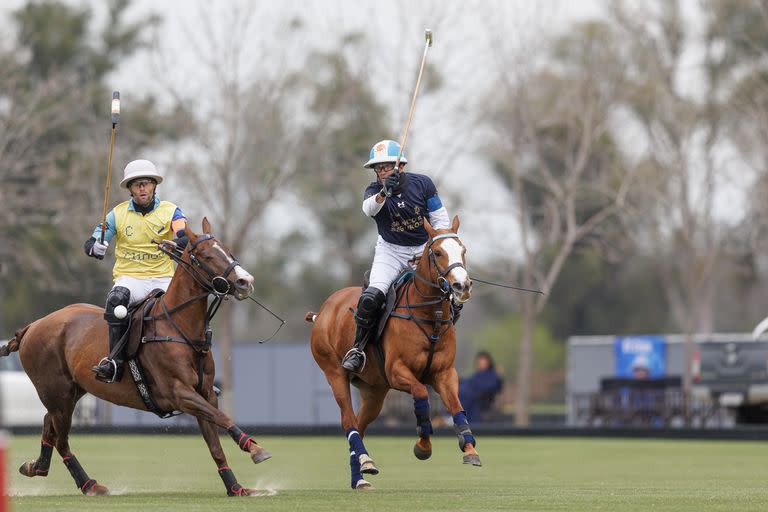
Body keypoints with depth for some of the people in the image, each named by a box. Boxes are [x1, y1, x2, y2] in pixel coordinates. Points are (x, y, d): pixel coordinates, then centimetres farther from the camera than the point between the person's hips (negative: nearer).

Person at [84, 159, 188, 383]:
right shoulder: (118, 214, 7)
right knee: (117, 298, -34)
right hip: (129, 278, -1)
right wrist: (95, 248, -21)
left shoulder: (170, 211, 4)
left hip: (163, 278, 1)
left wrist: (173, 244, -37)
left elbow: (187, 237, -13)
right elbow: (91, 242, 4)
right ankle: (116, 361, -31)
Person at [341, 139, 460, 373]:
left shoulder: (422, 183, -8)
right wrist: (384, 193, -57)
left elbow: (441, 220, -2)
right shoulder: (374, 190, -10)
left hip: (423, 249, 1)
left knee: (452, 301, -14)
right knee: (371, 297, -25)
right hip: (390, 250, -1)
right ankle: (357, 349, -11)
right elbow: (369, 208, -36)